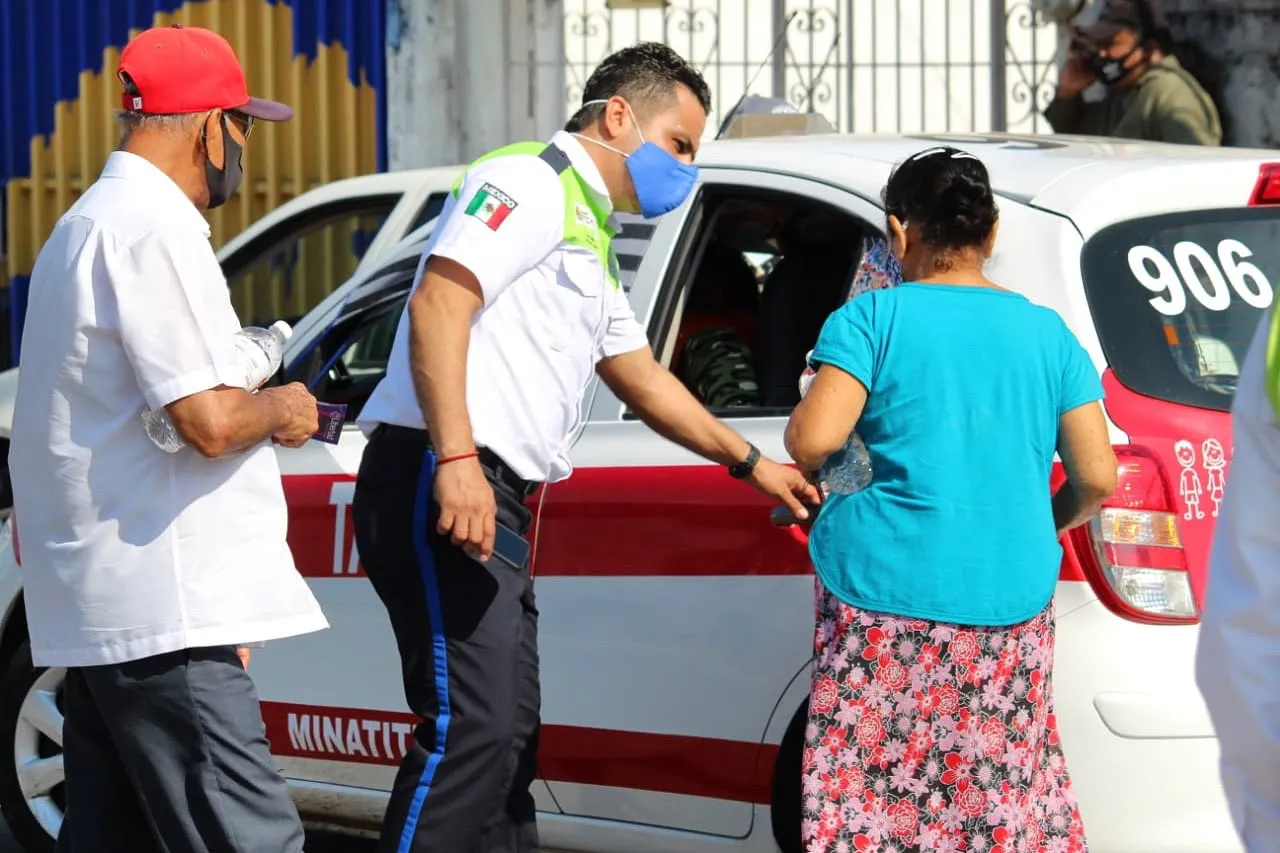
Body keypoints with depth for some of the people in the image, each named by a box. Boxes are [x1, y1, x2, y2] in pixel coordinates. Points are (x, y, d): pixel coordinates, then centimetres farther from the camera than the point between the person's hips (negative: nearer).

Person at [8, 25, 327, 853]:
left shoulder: (88, 223, 20)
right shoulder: (152, 230, -14)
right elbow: (208, 422, -20)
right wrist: (279, 410, -1)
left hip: (97, 610, 11)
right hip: (162, 614, -11)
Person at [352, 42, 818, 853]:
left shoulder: (591, 240, 26)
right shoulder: (529, 183, -5)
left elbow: (643, 377, 38)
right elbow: (436, 306, -19)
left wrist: (751, 463, 44)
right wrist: (456, 461, -27)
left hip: (498, 504, 11)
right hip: (441, 484, -11)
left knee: (511, 738, 12)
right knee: (470, 732, -17)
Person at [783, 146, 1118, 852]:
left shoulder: (872, 318, -2)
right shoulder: (1048, 334, 9)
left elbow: (813, 441, -13)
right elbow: (1096, 480, 6)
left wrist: (797, 417, 9)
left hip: (888, 590, -4)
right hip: (1015, 601, 4)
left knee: (875, 793, -1)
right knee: (1006, 790, 9)